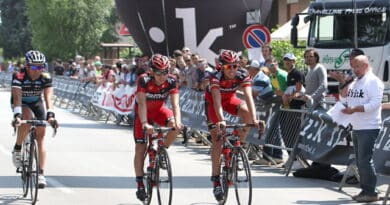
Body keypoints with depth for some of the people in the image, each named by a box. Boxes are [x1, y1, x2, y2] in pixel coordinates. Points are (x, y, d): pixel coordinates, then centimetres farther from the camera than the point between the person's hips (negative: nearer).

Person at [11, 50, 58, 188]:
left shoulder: (45, 78, -23)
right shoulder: (18, 77, -29)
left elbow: (48, 97, -32)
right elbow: (17, 97, -40)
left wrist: (50, 115, -48)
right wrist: (17, 115, -55)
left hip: (37, 103, 3)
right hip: (22, 104, -3)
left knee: (41, 135, -9)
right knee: (28, 119, -36)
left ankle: (41, 174, -9)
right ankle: (17, 149, -15)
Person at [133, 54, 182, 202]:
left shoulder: (171, 81, -24)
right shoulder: (143, 80, -30)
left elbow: (175, 103, -31)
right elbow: (142, 104, -38)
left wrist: (177, 121, -48)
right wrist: (145, 123, -51)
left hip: (159, 110, 2)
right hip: (144, 112, -2)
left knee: (175, 126, -28)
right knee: (140, 147, -7)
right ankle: (140, 184, 0)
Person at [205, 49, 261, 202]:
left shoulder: (242, 75, -28)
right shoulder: (215, 77, -34)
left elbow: (248, 97, -38)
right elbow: (217, 100, -45)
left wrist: (254, 119, -51)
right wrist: (221, 120, -60)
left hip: (230, 99, 3)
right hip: (212, 100, -3)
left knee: (247, 112, -28)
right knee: (217, 139, -11)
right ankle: (216, 179, -6)